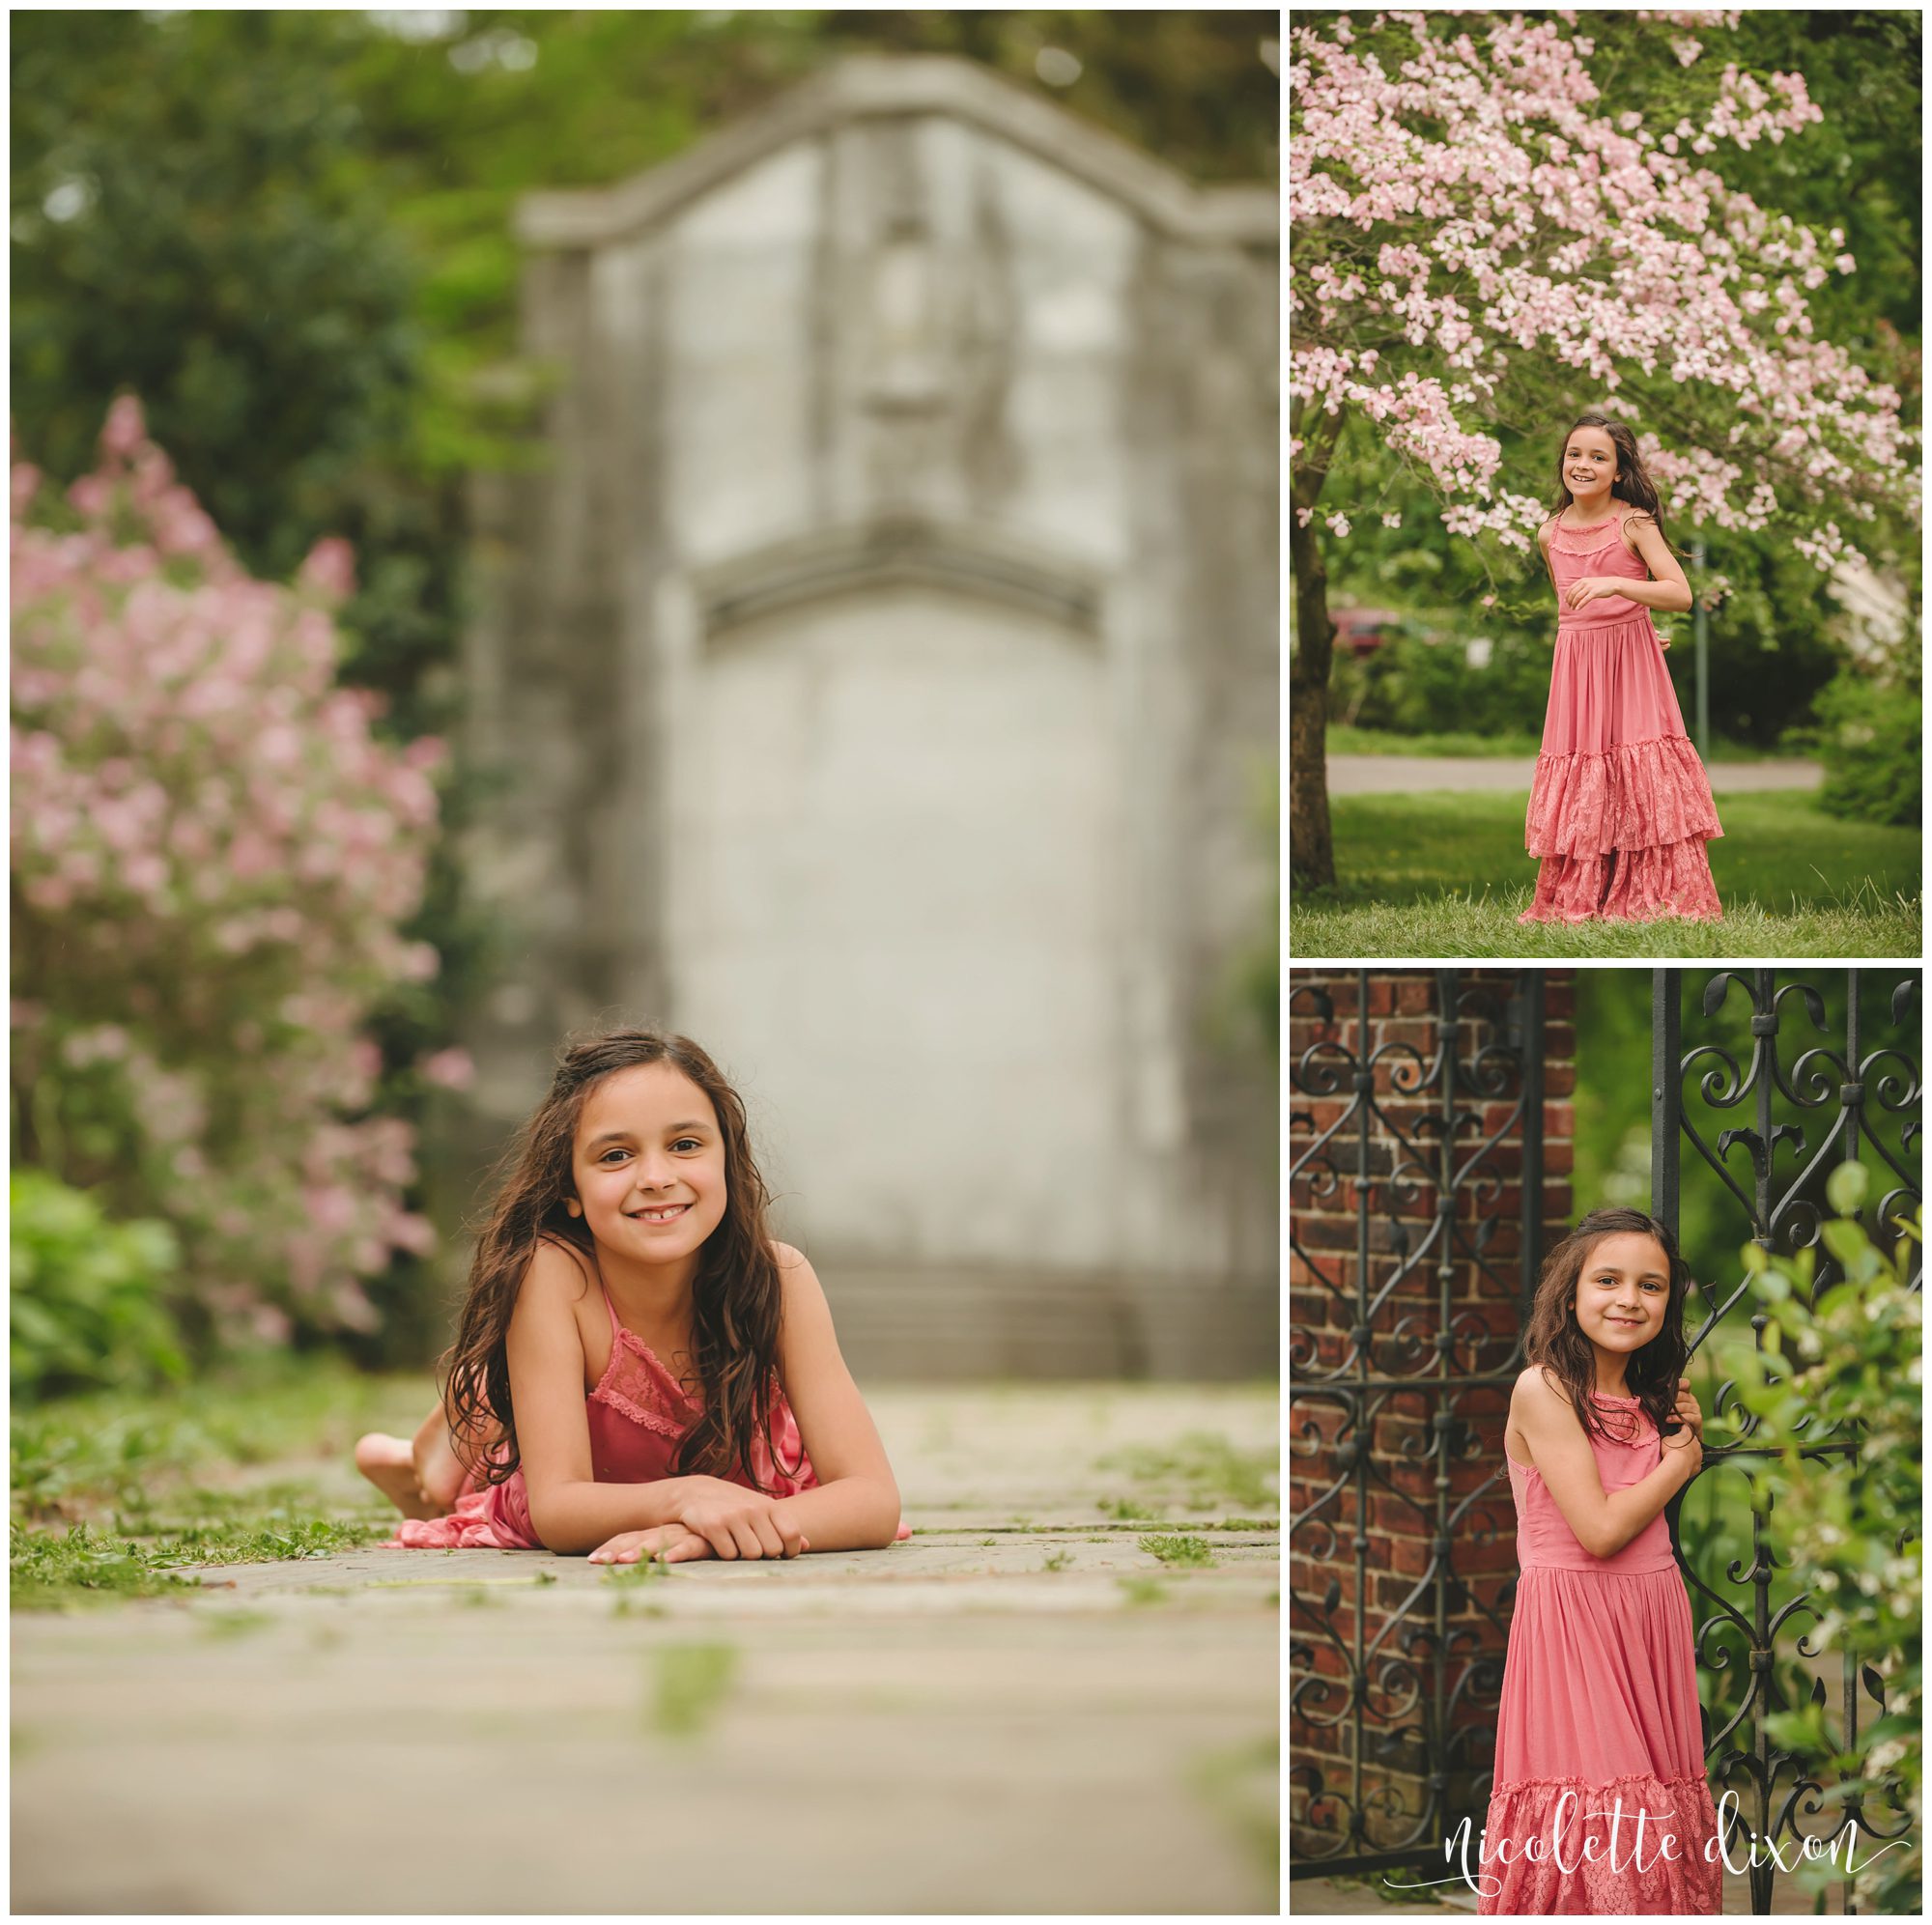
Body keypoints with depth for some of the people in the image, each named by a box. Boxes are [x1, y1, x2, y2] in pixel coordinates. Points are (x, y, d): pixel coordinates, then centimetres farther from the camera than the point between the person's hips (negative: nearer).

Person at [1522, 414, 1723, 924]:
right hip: (1575, 666, 4)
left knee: (1641, 782, -6)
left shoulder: (1634, 523, -9)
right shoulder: (1550, 534, 4)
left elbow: (1681, 594, -18)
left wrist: (1615, 585, -29)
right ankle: (1575, 902, 8)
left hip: (1631, 667, -3)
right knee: (1579, 785, 3)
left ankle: (1656, 898, 0)